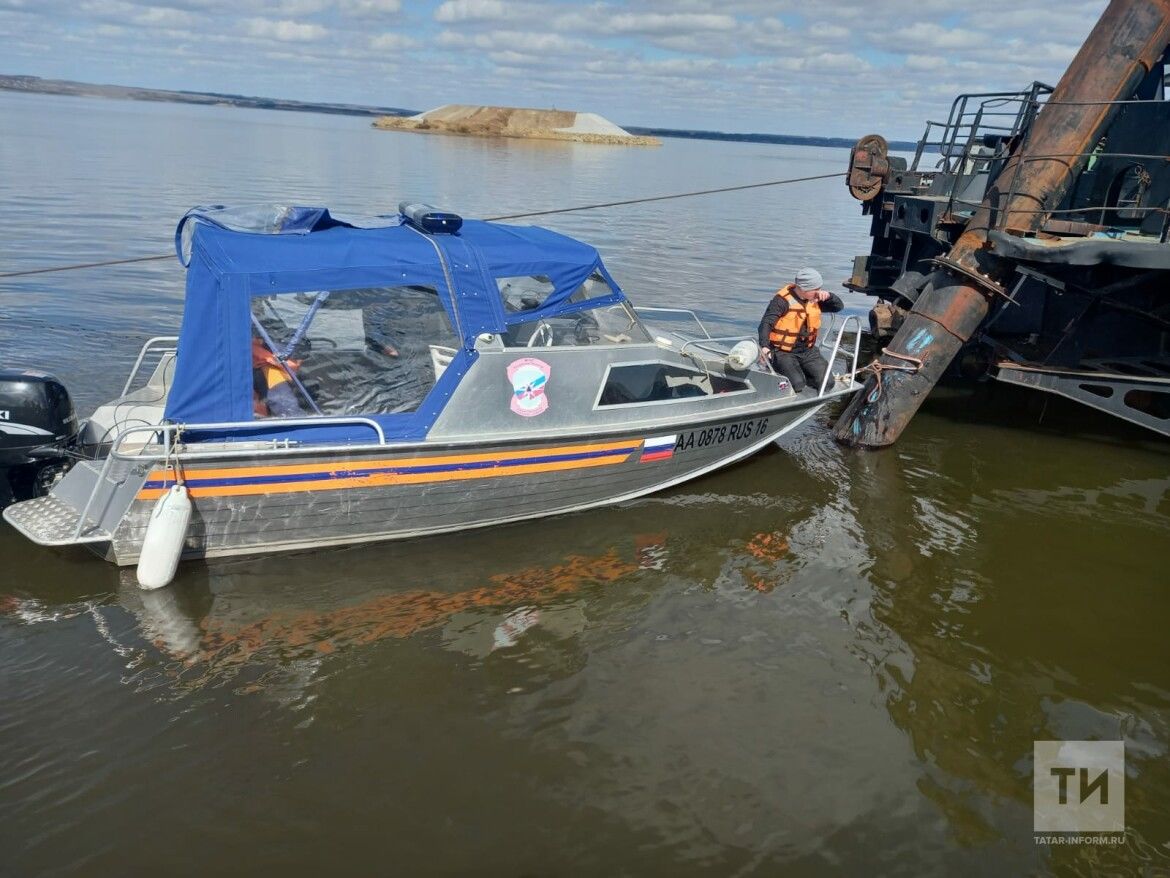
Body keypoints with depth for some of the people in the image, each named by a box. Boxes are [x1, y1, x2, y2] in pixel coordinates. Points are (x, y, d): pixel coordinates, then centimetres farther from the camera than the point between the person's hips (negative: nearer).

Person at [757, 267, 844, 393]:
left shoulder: (815, 300, 3)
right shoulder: (782, 300, -16)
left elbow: (839, 306, 12)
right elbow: (766, 324, -24)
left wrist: (828, 296, -11)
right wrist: (764, 346, -41)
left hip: (807, 351, 6)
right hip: (783, 352, -6)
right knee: (797, 384, -26)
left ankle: (800, 373, 14)